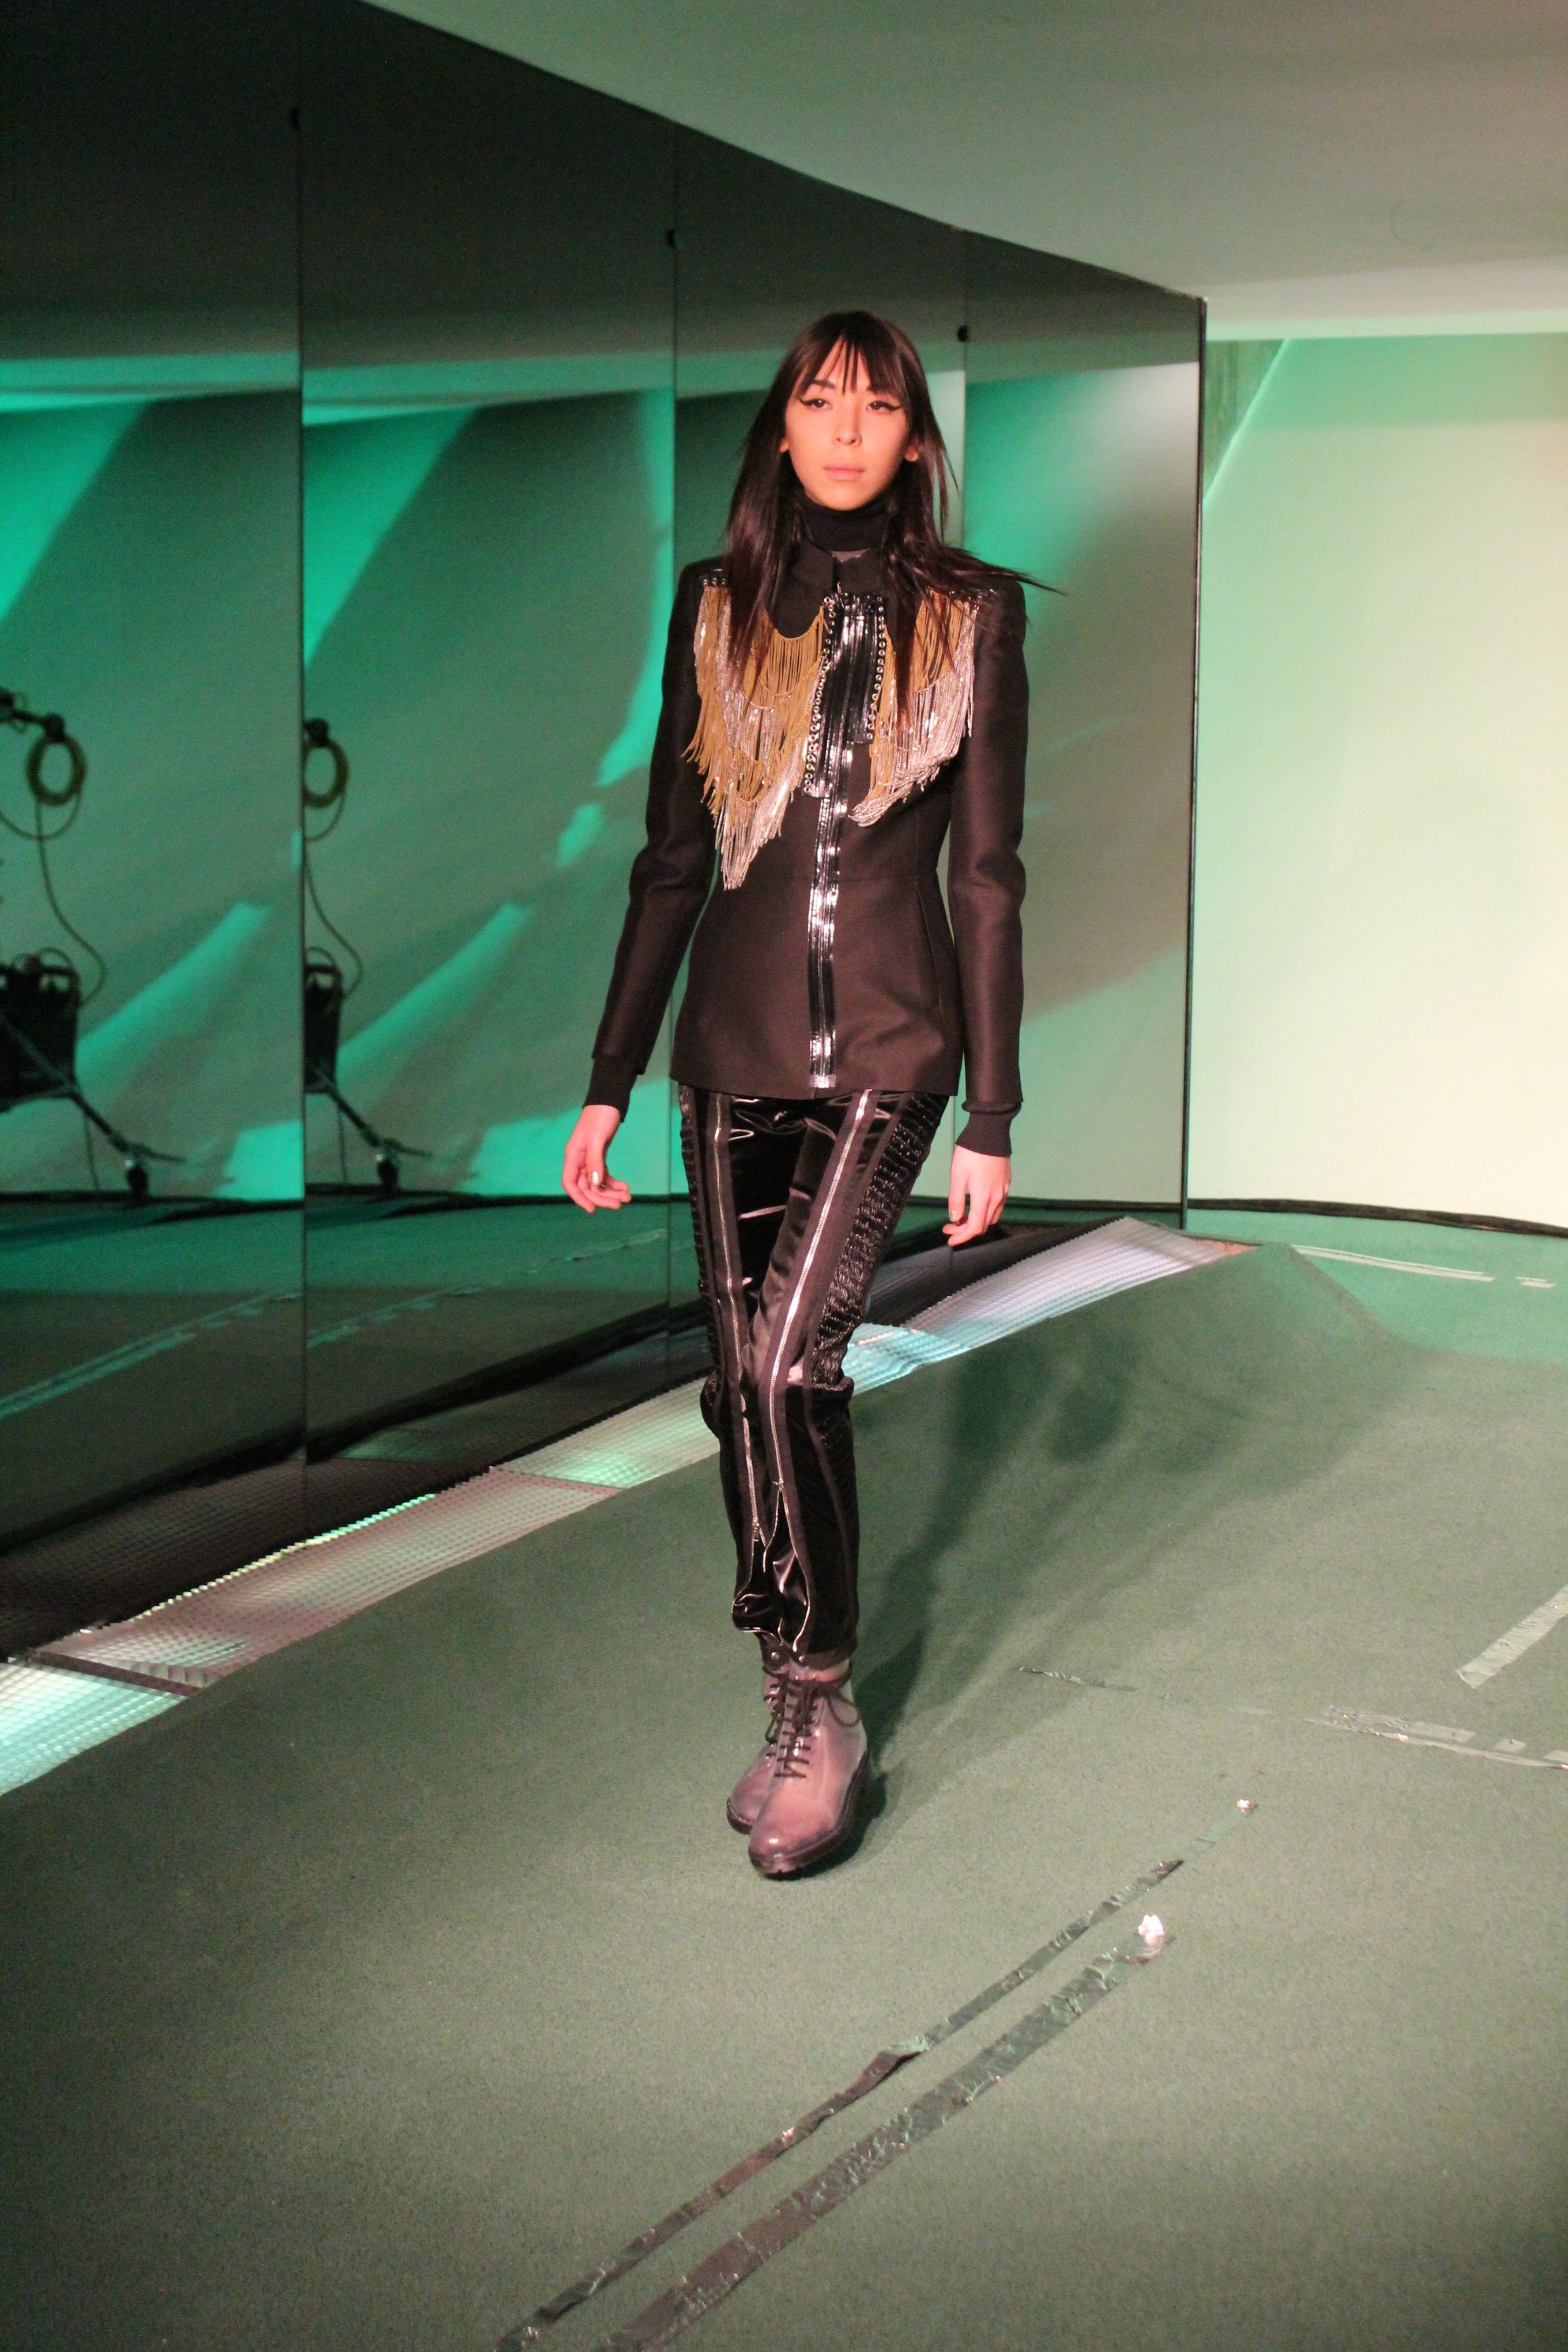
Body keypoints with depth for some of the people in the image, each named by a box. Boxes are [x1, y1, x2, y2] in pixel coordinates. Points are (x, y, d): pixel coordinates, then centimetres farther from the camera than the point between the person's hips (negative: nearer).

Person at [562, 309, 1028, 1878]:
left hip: (888, 1038, -3)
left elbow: (989, 869, 1)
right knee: (746, 1383, 4)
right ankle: (797, 1701, 19)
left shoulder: (972, 615, 2)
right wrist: (610, 1080, 8)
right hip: (734, 1039, 3)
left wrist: (991, 1116, -2)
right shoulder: (718, 609, 8)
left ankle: (820, 1702, -2)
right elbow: (671, 856, 11)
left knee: (787, 1364, -18)